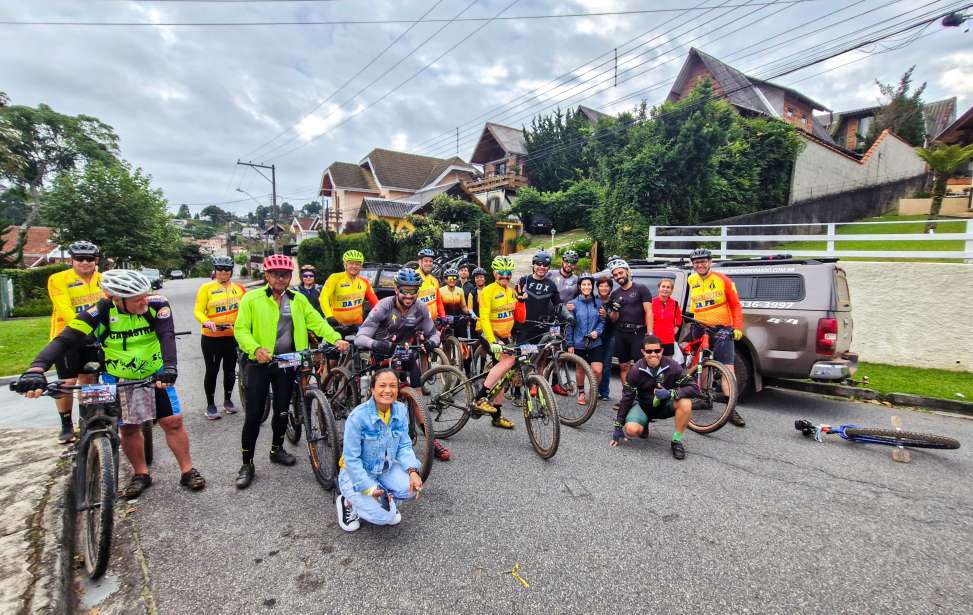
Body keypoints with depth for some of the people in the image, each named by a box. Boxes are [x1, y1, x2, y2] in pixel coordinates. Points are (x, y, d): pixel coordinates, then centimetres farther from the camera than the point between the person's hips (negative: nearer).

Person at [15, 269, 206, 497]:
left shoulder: (157, 304, -23)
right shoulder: (101, 312, -22)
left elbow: (167, 335, -34)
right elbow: (65, 340, -27)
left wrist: (169, 366, -50)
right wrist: (36, 369, -43)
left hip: (155, 375, -1)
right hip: (118, 380, 1)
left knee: (173, 422, -2)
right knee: (128, 428, 10)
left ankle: (187, 471, 12)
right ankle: (141, 475, 29)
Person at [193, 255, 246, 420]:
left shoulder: (239, 288, 5)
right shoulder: (206, 288, -4)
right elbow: (198, 311, -9)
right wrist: (206, 321, -28)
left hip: (233, 337, 3)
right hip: (212, 338, -3)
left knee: (230, 370, 14)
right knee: (212, 371, 5)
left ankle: (228, 400, 31)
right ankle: (210, 405, 20)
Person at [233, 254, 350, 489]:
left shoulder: (298, 299, 5)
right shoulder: (252, 298, -5)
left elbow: (317, 322, -4)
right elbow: (241, 329, -8)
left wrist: (336, 338, -20)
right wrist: (256, 348, -26)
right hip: (260, 362, -3)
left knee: (282, 410, 14)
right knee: (254, 414, 0)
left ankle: (277, 449, 35)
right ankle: (247, 464, 14)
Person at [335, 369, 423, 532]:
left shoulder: (401, 410, -11)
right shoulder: (358, 416, -26)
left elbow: (404, 446, -5)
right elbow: (351, 459, -20)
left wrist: (413, 471, -22)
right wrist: (370, 488, -24)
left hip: (387, 468, 5)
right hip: (358, 472, -5)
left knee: (412, 488, -21)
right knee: (383, 517, -19)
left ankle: (385, 499, 11)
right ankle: (348, 501, 9)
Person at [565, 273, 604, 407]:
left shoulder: (598, 302, 1)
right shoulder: (573, 303, -4)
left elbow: (602, 321, 7)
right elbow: (569, 325, -2)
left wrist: (597, 331, -12)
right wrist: (569, 344, -3)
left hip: (595, 342, 1)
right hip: (579, 343, -1)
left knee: (597, 371, -8)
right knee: (581, 369, 12)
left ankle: (593, 392, 19)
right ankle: (581, 393, 35)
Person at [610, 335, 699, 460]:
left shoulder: (672, 366, -18)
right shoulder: (636, 370, -17)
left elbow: (694, 388, -21)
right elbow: (626, 398, -12)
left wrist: (670, 393, -39)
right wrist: (618, 427, -12)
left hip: (665, 405, 0)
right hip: (643, 405, 0)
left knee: (685, 403, -31)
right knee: (632, 430, -28)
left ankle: (676, 441, -11)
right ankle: (644, 424, 11)